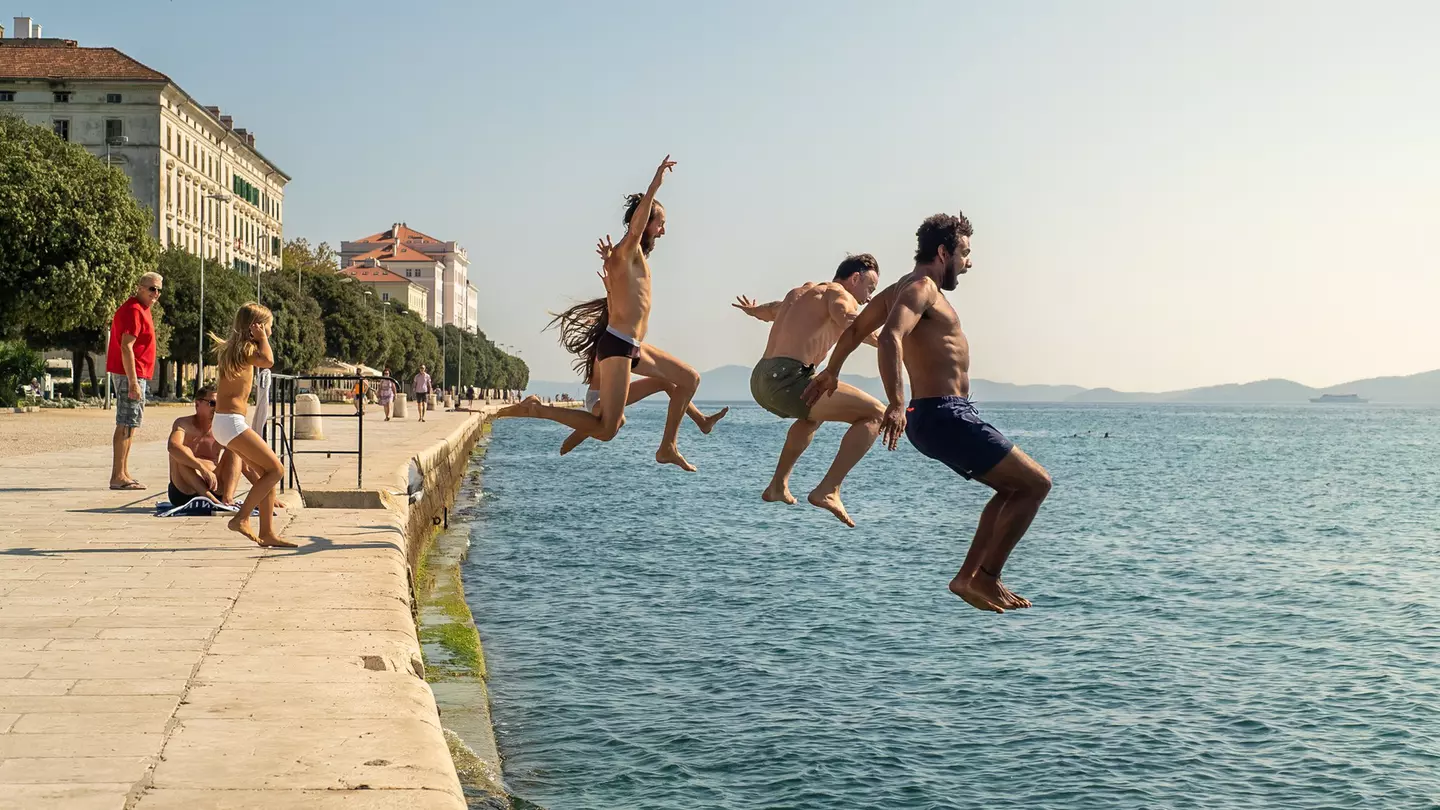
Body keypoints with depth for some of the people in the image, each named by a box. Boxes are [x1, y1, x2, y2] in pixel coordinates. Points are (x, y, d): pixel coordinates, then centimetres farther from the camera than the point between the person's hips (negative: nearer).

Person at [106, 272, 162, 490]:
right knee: (127, 425, -10)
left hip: (135, 375, 11)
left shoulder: (141, 309, 18)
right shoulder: (134, 310, -15)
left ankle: (123, 474, 20)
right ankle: (118, 477, -10)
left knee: (128, 424, 14)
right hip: (131, 374, -11)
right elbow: (126, 347, -22)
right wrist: (133, 382, -25)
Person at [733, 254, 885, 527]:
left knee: (814, 414, 39)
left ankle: (778, 485, 36)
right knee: (876, 414, -11)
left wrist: (752, 309, 70)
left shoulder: (801, 292, 28)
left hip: (760, 381, 10)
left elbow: (772, 309, 50)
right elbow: (848, 321, -21)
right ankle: (827, 490, -20)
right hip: (786, 379, -10)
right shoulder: (838, 293, 3)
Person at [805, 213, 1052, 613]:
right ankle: (986, 577, -5)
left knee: (1015, 488, 19)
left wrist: (830, 373, 45)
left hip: (941, 416, 10)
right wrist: (896, 403, -37)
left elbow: (854, 329, 31)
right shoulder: (921, 288, -11)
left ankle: (967, 577, 16)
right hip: (944, 416, -10)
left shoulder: (903, 289, 19)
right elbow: (891, 338, -29)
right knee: (1036, 483, -8)